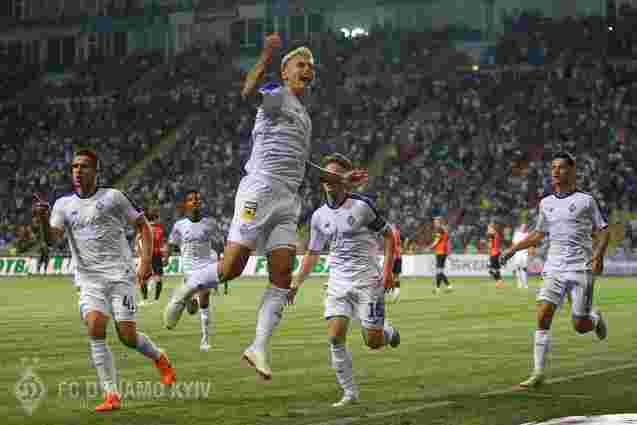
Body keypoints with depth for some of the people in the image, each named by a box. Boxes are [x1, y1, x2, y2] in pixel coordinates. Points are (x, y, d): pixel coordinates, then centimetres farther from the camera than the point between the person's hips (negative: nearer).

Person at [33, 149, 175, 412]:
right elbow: (52, 237, -6)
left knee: (127, 336, -8)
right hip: (89, 280, 3)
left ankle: (159, 358, 26)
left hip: (120, 275, -2)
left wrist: (146, 260, -4)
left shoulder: (112, 197, 1)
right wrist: (43, 221, -27)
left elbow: (142, 224, 6)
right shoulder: (63, 205, 8)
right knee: (95, 329, -19)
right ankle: (111, 395, -12)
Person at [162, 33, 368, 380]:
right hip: (261, 189, -8)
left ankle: (259, 348, -1)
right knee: (231, 267, -11)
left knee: (282, 276, -4)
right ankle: (186, 290, 16)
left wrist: (341, 179, 38)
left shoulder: (303, 115, 26)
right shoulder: (277, 95, 1)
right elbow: (248, 94, -25)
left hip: (288, 199, 8)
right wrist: (266, 57, -36)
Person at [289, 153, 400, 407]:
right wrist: (296, 284, 10)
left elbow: (388, 235, -1)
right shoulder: (319, 216, 6)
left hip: (367, 281, -4)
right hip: (337, 283, 4)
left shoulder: (361, 206, -9)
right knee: (335, 338, -10)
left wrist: (388, 270, -11)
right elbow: (313, 253, 17)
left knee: (373, 343, -5)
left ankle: (387, 331, 32)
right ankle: (350, 394, 1)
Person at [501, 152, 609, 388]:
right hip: (554, 269, 3)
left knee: (580, 326, -2)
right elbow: (538, 234, 26)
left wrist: (599, 253, -18)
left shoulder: (586, 200, 0)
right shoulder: (545, 203, 12)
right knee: (543, 316, -14)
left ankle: (595, 318, 36)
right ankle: (538, 373, -11)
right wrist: (513, 249, 16)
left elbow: (603, 231, 1)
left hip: (581, 268, -3)